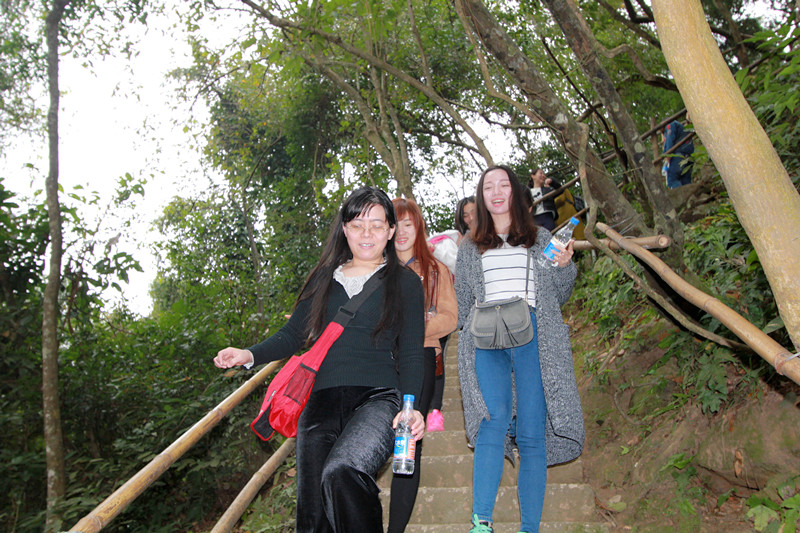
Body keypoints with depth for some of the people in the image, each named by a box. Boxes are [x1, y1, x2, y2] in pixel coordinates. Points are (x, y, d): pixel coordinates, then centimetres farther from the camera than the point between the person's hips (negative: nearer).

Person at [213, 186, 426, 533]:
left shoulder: (405, 282, 9)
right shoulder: (325, 278, 19)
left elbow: (411, 355, 4)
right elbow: (293, 334, 19)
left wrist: (412, 408, -13)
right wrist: (250, 355, 0)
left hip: (377, 399, -3)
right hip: (320, 400, 4)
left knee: (341, 474, -32)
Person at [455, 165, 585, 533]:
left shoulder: (541, 239, 21)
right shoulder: (470, 249, 23)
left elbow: (558, 297, 19)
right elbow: (462, 304, 25)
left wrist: (564, 266, 1)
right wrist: (469, 339, 10)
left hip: (533, 336, 0)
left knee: (532, 433, -8)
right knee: (494, 420, -20)